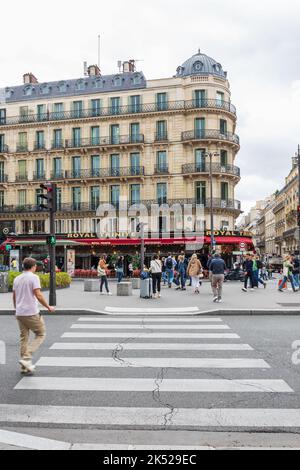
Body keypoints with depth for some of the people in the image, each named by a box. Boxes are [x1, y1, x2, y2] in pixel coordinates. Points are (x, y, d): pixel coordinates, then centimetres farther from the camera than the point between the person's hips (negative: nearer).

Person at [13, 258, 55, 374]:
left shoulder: (17, 279, 11)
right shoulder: (34, 277, -11)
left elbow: (14, 296, 18)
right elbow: (38, 295, -17)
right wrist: (48, 307, -7)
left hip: (19, 313, 7)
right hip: (31, 313, -7)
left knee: (24, 338, 13)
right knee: (41, 335, 7)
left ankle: (25, 367, 17)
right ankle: (26, 358, -5)